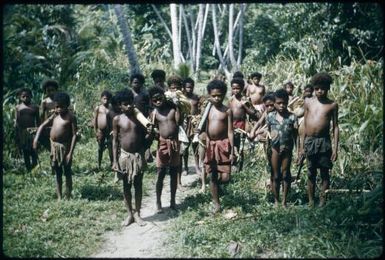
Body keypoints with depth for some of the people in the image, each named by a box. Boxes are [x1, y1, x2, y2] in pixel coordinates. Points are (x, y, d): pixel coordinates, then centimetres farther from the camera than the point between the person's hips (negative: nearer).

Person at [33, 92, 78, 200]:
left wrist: (70, 152, -17)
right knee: (57, 173, 12)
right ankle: (59, 197, 20)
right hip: (54, 146, 6)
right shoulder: (55, 116, 7)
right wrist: (36, 138, -5)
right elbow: (42, 126, 11)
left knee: (67, 172, 4)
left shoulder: (71, 117, -10)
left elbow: (74, 135, -13)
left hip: (64, 147, -6)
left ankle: (68, 198, 11)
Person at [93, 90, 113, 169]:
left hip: (109, 131, 0)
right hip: (100, 131, 0)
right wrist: (95, 131, -1)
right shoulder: (97, 108, 1)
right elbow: (95, 120, 2)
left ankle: (112, 164, 11)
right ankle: (99, 165, 16)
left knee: (111, 148, 2)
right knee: (100, 148, 9)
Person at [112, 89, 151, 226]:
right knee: (126, 186, 8)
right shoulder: (117, 119, -5)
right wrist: (115, 160, -5)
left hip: (138, 155, 1)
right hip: (124, 155, 0)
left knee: (138, 185, 7)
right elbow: (115, 140, -2)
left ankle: (137, 214, 17)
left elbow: (145, 136, 7)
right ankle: (129, 214, 19)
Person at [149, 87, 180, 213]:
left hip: (174, 143, 1)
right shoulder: (154, 113, -2)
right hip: (162, 144, -1)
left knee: (174, 174, 9)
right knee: (160, 175, 1)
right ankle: (158, 202, 10)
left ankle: (173, 201, 20)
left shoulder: (173, 107, -1)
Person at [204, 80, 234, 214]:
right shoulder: (208, 110, 5)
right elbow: (206, 130, 9)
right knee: (212, 176, 7)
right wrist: (205, 147, 5)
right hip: (210, 145, 3)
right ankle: (216, 204, 17)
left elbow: (230, 132, -5)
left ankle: (217, 183, 25)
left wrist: (232, 151, -8)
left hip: (223, 144, -3)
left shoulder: (227, 111, -4)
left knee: (225, 178, -10)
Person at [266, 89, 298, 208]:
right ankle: (276, 200, 18)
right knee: (276, 175, 8)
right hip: (275, 149, 0)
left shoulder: (292, 117, -5)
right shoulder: (270, 116, -2)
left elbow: (295, 135, -4)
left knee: (286, 174, 7)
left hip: (287, 149, 0)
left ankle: (284, 201, 16)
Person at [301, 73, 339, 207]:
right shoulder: (308, 102, 7)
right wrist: (303, 146, 9)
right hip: (309, 141, 2)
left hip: (324, 142, -2)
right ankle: (310, 202, 17)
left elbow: (335, 127, 3)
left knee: (325, 173, 3)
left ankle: (322, 201, 12)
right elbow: (305, 124, 10)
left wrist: (335, 148, -3)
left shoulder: (332, 105, 2)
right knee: (311, 173, 8)